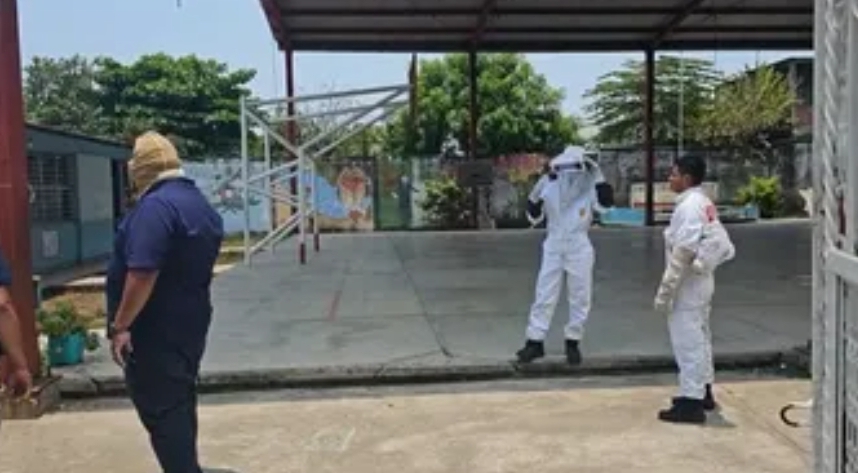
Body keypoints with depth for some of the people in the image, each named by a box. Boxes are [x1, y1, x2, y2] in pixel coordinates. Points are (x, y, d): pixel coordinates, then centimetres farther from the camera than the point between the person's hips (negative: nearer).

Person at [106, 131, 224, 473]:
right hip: (188, 324, 9)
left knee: (161, 411, -2)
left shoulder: (156, 206, -21)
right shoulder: (200, 204, 11)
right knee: (178, 404, 19)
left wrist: (120, 325, -21)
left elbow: (142, 274, -26)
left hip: (155, 331, -9)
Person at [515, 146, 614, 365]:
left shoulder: (589, 191, -8)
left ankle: (573, 343, 24)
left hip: (580, 251, -1)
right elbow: (534, 216, -2)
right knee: (544, 297, 5)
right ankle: (535, 342, 14)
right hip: (553, 250, 1)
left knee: (580, 299, 8)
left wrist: (597, 175, -25)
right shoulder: (549, 189, -4)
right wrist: (539, 188, -15)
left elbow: (606, 202, -25)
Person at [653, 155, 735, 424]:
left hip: (687, 285, -10)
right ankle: (703, 392, 33)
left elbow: (681, 254, -22)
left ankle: (691, 403, 1)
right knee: (699, 337, 20)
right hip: (700, 282, 10)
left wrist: (664, 290, -20)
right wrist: (705, 261, 5)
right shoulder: (704, 204, 12)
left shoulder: (688, 206, -19)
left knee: (688, 342, -5)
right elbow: (722, 243, 13)